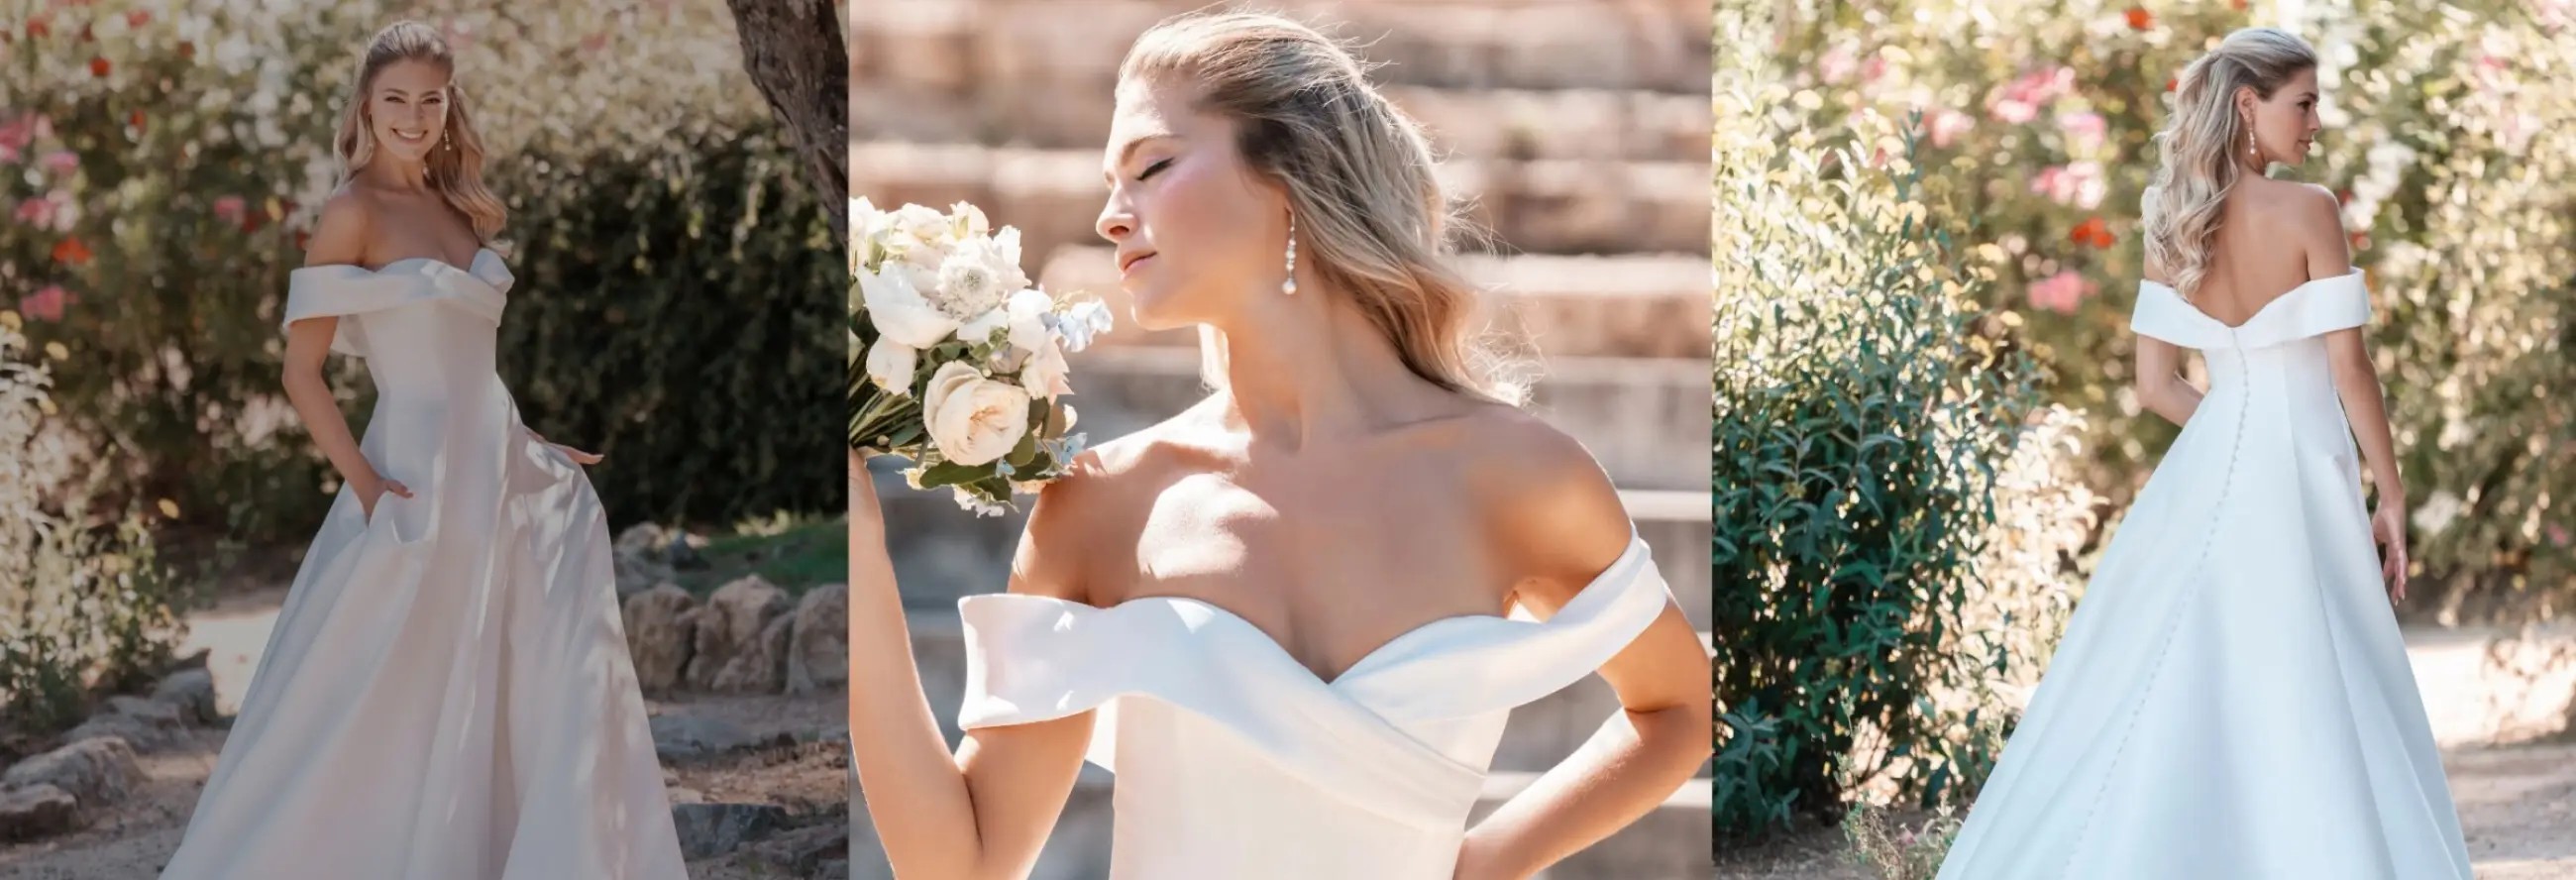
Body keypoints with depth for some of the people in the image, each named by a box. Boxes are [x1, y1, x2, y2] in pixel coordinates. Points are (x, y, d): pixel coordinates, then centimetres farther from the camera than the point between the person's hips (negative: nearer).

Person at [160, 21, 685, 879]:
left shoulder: (454, 205, 12)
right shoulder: (354, 211, -9)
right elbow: (301, 369, -12)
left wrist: (533, 446, 13)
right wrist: (364, 484, -19)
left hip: (502, 470, 7)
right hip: (421, 483, -7)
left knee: (553, 696, 7)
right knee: (380, 709, -1)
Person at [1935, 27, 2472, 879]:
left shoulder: (2176, 225, 4)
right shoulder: (2308, 210, -12)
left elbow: (2156, 384, 5)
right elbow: (2350, 371, -11)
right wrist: (2392, 493, -4)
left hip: (2209, 473, 6)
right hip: (2299, 477, -5)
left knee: (2175, 695, 10)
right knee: (2305, 707, -2)